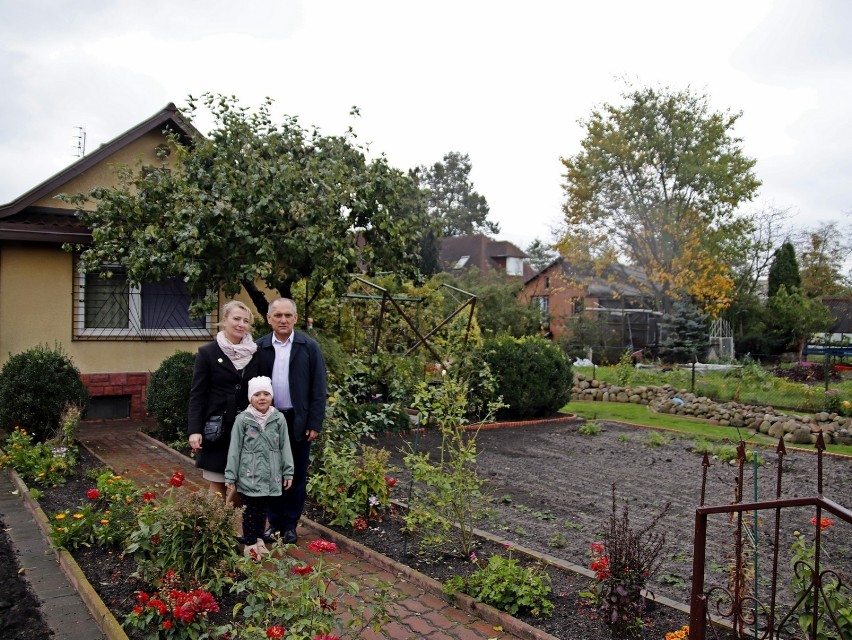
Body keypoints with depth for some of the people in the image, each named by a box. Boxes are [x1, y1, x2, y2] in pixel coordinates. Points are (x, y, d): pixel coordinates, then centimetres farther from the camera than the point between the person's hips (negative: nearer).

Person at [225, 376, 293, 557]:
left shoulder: (279, 419, -1)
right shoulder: (242, 420, -8)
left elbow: (285, 447, 3)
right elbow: (234, 450, -5)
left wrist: (288, 472, 2)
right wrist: (230, 477, -4)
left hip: (270, 476, 3)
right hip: (249, 477, -2)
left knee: (263, 509, 16)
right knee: (250, 511, 5)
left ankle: (259, 539, 32)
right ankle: (250, 544, 18)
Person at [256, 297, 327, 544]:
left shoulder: (309, 347, -4)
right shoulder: (259, 348, 0)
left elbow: (318, 388, -3)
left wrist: (315, 423, -8)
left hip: (299, 421, -1)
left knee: (297, 475, 8)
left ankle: (290, 525, 21)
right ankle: (275, 522, 24)